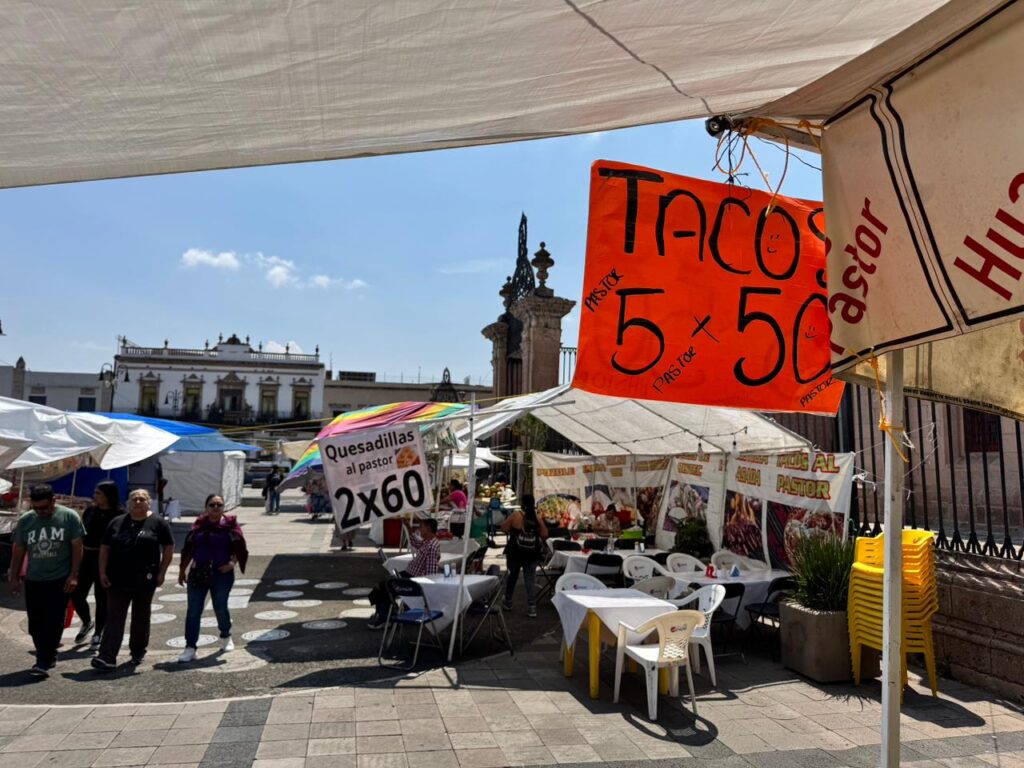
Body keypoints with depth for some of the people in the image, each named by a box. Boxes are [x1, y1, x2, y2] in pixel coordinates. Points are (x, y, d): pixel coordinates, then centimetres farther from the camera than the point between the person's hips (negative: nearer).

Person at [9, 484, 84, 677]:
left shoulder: (69, 517, -7)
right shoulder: (24, 520, 4)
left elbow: (77, 547, -6)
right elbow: (18, 551, 11)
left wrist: (73, 575, -10)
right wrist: (14, 578, 8)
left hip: (60, 580, -4)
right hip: (33, 580, 4)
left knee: (54, 622, -5)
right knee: (35, 623, 9)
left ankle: (44, 662, 0)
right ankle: (48, 657, 23)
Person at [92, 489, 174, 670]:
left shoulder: (158, 523, -2)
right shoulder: (117, 522, 7)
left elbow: (169, 548, -1)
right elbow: (105, 548, 9)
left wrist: (161, 572, -5)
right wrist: (102, 572, 0)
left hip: (145, 580, -1)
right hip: (117, 580, 2)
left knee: (141, 618, 11)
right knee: (114, 617, -4)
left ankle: (138, 652, 27)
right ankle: (107, 657, -6)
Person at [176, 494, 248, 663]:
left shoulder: (230, 524, -4)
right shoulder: (199, 524, 5)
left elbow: (240, 549, -3)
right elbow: (189, 549, 11)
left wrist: (232, 563, -16)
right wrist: (182, 570, 12)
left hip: (222, 574, -2)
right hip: (198, 573, 2)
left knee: (220, 608, 10)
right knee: (193, 611, 0)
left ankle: (226, 636, 35)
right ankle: (190, 647, 6)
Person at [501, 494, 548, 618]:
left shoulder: (515, 515, -11)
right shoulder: (537, 518, -4)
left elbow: (504, 529, -5)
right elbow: (545, 535, 1)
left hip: (515, 552, -1)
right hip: (532, 554, 1)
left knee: (512, 576, 18)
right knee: (530, 580, 6)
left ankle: (508, 603, 32)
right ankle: (532, 608, 1)